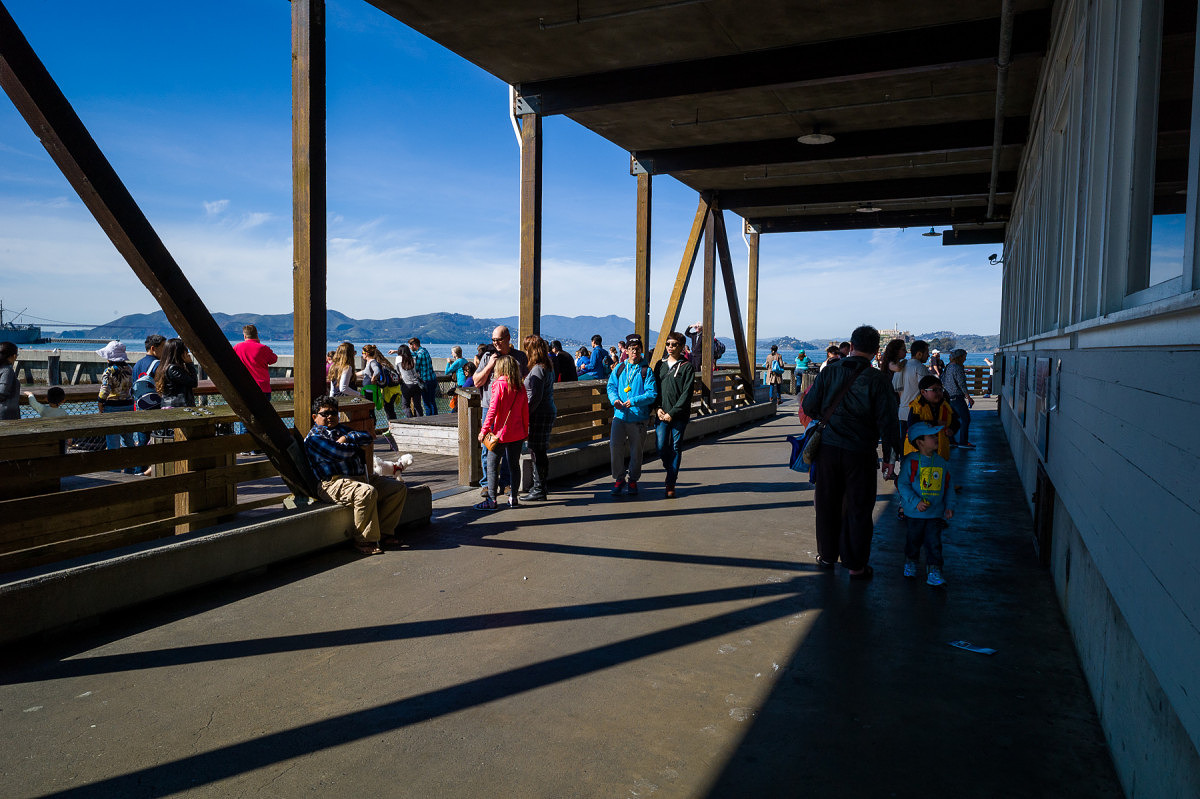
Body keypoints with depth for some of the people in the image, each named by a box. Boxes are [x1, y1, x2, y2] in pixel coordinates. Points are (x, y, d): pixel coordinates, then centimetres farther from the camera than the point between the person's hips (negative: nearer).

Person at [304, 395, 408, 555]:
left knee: (399, 487, 0)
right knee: (367, 492, -37)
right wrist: (358, 446, 4)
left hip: (361, 477, 9)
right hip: (334, 483, -9)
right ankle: (364, 541, -25)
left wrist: (348, 438, -4)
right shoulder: (313, 438, 1)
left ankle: (384, 532, -1)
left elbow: (368, 438, 11)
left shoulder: (341, 429, 26)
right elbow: (340, 452, -14)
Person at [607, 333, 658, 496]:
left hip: (638, 417, -2)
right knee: (615, 447, -6)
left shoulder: (646, 371, 0)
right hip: (620, 415, 2)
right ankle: (619, 479, 12)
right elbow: (611, 386, 9)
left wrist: (634, 401, -19)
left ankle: (633, 480, 23)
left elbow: (652, 394, -6)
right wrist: (615, 400, -12)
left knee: (636, 451, 6)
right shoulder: (619, 368, 10)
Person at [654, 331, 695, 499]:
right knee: (661, 447, -3)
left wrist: (672, 413, -13)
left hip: (679, 415, -3)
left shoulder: (687, 367, -1)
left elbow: (686, 394, -7)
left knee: (676, 447, 1)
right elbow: (654, 388, 13)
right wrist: (658, 408, -3)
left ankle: (671, 483, 8)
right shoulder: (660, 364, 12)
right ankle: (671, 470, 26)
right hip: (661, 414, 3)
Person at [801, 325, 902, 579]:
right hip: (860, 453, -2)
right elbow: (887, 422, -9)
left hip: (827, 448, 2)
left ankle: (827, 555, 29)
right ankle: (856, 565, 16)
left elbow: (810, 407, -1)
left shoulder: (829, 371, -3)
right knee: (858, 509, 8)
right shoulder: (878, 380, -9)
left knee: (827, 504, 16)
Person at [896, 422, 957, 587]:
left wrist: (949, 506, 5)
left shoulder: (941, 462, 4)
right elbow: (902, 484, -13)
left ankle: (934, 572, 5)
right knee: (913, 540, 14)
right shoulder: (911, 462, -12)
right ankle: (910, 562, 37)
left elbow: (948, 486, 12)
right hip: (914, 513, -3)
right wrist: (916, 502, -20)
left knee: (934, 543, -1)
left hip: (935, 513, 3)